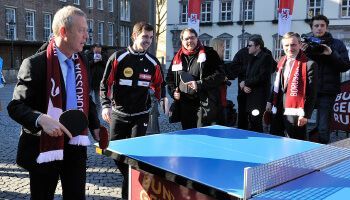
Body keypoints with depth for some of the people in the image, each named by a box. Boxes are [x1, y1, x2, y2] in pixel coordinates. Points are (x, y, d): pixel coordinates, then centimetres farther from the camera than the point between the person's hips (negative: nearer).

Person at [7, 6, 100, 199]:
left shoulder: (81, 61, 6)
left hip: (76, 145, 5)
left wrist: (95, 127, 7)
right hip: (44, 147, -5)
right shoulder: (35, 64, -15)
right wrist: (41, 119, -32)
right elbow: (15, 106, -14)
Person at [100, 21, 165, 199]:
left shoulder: (153, 62, 2)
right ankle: (130, 177, 34)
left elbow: (158, 85, 17)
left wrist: (162, 98, 1)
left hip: (140, 116, 1)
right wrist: (105, 105, -17)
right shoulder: (118, 58, -7)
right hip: (118, 114, 0)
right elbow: (105, 84, -5)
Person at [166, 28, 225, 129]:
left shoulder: (209, 53, 1)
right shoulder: (178, 58, 15)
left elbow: (220, 75, -8)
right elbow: (170, 78, 23)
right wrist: (173, 91, 4)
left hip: (205, 105, -5)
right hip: (185, 106, 5)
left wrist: (200, 84, -16)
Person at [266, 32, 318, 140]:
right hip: (278, 111, 7)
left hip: (295, 113, -7)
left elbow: (312, 93, -12)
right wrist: (271, 101, 17)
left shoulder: (309, 64, -11)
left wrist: (306, 115, -15)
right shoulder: (281, 62, 10)